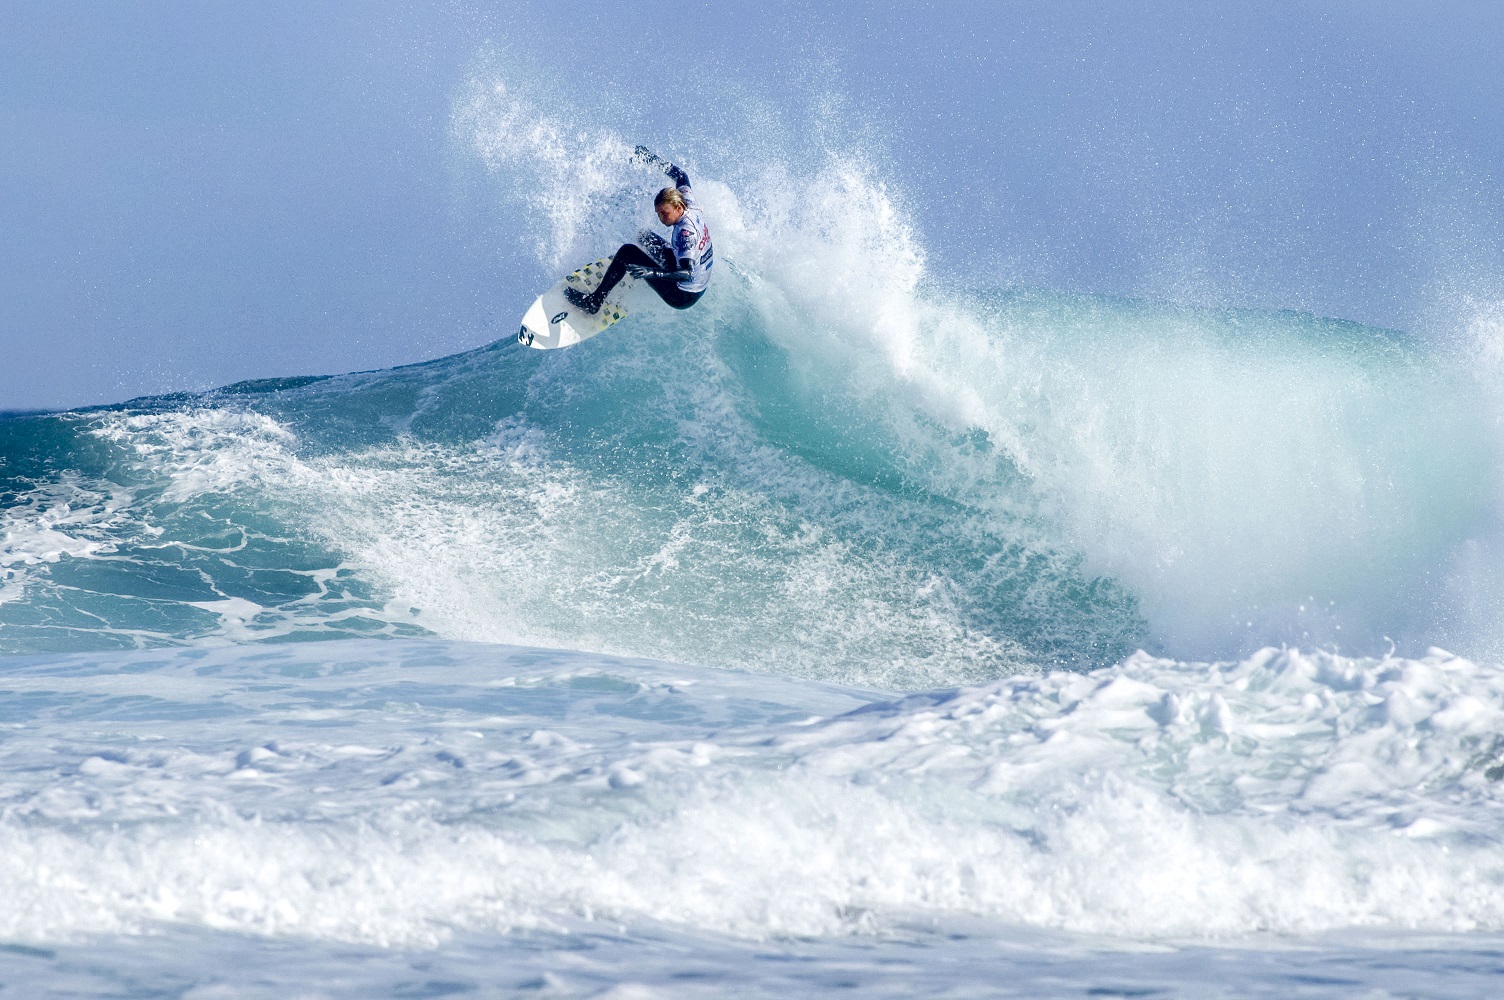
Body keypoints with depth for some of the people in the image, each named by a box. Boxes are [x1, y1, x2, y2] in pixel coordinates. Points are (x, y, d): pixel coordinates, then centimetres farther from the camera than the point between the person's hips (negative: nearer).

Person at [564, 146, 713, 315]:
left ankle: (593, 301, -7)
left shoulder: (686, 233, -31)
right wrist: (652, 158, 17)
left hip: (682, 297, -10)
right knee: (644, 236, 25)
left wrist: (652, 272, -50)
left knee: (627, 252, -13)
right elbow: (681, 176, 14)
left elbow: (687, 273, -39)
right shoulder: (689, 204, -7)